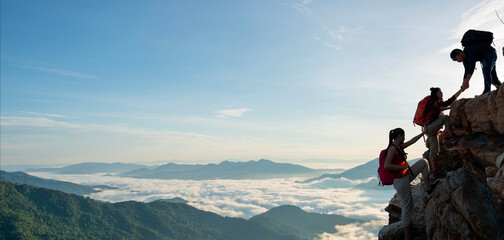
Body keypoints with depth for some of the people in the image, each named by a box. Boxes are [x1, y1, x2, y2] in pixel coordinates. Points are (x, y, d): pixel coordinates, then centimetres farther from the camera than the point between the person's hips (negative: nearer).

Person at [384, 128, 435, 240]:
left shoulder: (399, 146, 8)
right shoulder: (392, 148, -20)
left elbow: (412, 141, 24)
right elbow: (386, 165, -29)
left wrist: (423, 133, 30)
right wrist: (403, 167, -21)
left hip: (405, 176, 10)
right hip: (400, 180, -10)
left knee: (423, 162, 14)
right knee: (407, 207, -2)